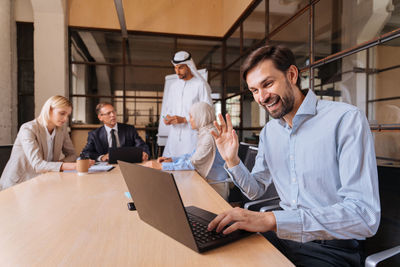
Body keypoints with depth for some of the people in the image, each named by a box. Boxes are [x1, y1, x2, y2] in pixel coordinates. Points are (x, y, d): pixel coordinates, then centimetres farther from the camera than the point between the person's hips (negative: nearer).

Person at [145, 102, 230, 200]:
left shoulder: (210, 137, -22)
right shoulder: (204, 133, 10)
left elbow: (192, 164, -24)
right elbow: (193, 155, 14)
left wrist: (161, 166, -23)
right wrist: (171, 159, 3)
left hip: (214, 188, -8)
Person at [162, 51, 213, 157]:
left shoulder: (201, 85, -4)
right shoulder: (174, 85, 17)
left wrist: (184, 119, -14)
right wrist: (168, 117, 3)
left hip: (192, 136, -5)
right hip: (175, 134, 6)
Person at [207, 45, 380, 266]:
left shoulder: (346, 119, -16)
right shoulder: (268, 132, 5)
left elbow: (365, 216, -23)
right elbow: (256, 190, 11)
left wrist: (273, 220, -31)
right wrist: (232, 161, -7)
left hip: (330, 248, -5)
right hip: (282, 234, 6)